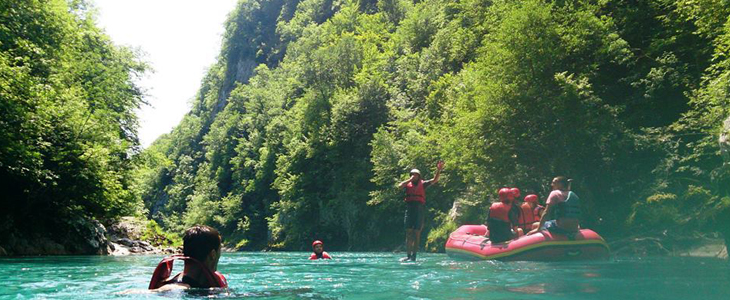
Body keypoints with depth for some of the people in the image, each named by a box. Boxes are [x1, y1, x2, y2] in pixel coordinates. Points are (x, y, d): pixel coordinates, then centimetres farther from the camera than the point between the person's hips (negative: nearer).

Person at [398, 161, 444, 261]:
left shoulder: (423, 184, 11)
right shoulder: (408, 184, 12)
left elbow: (434, 180, 2)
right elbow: (400, 186, -6)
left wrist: (438, 170, -10)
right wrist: (410, 179, -2)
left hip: (420, 209, -1)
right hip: (409, 209, 1)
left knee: (416, 233, -2)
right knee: (408, 233, 1)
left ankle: (414, 256, 0)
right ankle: (408, 255, 5)